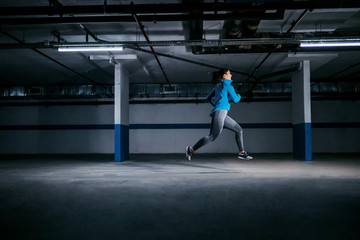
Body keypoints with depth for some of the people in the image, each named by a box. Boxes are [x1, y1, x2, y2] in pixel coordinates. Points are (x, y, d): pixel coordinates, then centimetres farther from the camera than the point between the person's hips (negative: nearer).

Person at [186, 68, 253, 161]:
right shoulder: (227, 85, -3)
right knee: (212, 136, -11)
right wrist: (239, 96, 16)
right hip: (220, 112, -10)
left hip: (222, 114, 10)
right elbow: (235, 99, -5)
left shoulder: (218, 86, 23)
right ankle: (191, 149, -5)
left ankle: (242, 153, 9)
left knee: (239, 129, 9)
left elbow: (209, 97, 27)